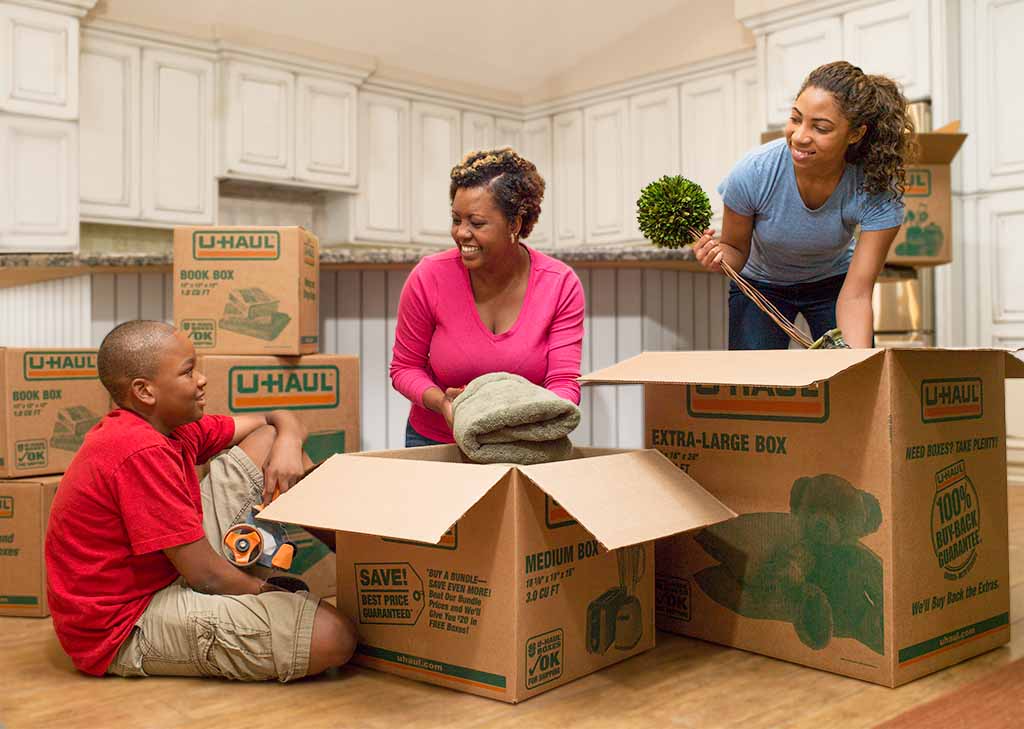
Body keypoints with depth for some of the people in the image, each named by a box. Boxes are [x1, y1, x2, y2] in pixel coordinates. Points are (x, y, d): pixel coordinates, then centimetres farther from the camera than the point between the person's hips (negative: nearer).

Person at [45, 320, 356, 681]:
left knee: (269, 440, 8)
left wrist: (288, 443, -11)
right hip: (127, 629, -10)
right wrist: (269, 592, -5)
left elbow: (279, 420, 13)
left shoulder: (174, 426, 2)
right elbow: (205, 575, -23)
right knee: (333, 636, -29)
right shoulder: (142, 452, -26)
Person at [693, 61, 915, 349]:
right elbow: (736, 249, -14)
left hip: (834, 282, 1)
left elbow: (855, 294, -30)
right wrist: (719, 255, -38)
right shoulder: (752, 173, -30)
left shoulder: (879, 191, -30)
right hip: (761, 286, 0)